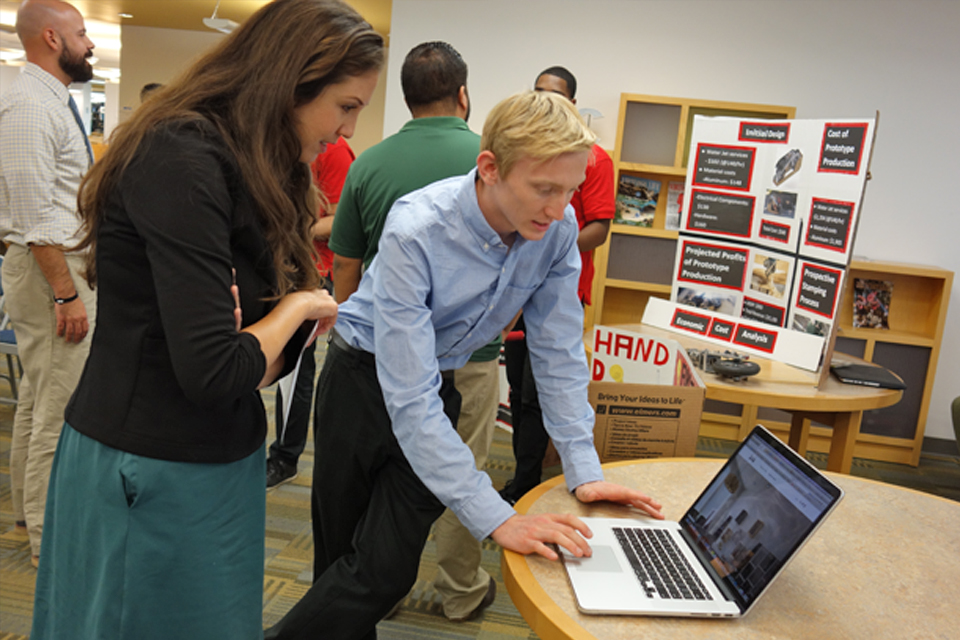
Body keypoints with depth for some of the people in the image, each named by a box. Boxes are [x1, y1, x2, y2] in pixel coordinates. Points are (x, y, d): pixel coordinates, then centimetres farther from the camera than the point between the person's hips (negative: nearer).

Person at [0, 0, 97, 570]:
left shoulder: (55, 102, 16)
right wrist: (66, 293, -23)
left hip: (67, 264, 11)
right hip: (49, 267, -11)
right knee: (59, 407, -4)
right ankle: (51, 538, 8)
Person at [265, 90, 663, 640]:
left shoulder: (559, 229, -17)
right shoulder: (415, 230, -33)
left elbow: (558, 350, -7)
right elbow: (409, 398, -34)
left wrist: (585, 470, -11)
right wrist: (495, 517, -36)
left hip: (438, 386, 4)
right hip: (364, 380, -3)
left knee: (387, 570, -2)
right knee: (340, 558, 9)